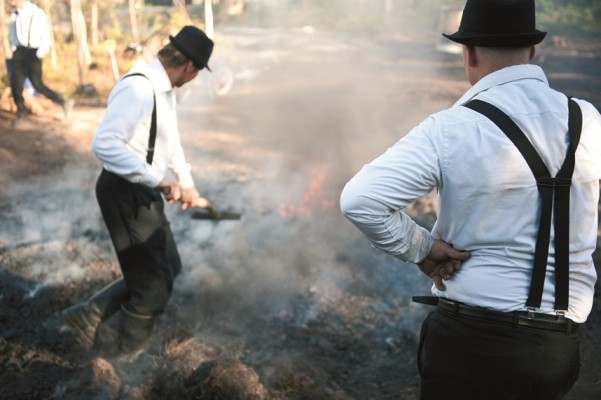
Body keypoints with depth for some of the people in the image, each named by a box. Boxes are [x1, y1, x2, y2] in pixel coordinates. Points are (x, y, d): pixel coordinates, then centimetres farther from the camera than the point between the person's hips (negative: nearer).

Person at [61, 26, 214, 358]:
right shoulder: (138, 89, -24)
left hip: (144, 192, 10)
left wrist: (187, 184, 24)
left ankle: (89, 315, 27)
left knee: (169, 267, 19)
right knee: (155, 283, 3)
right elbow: (105, 144, -33)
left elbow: (170, 140, 22)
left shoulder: (164, 89, 9)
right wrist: (160, 180, -31)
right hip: (125, 193, -10)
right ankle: (129, 354, 27)